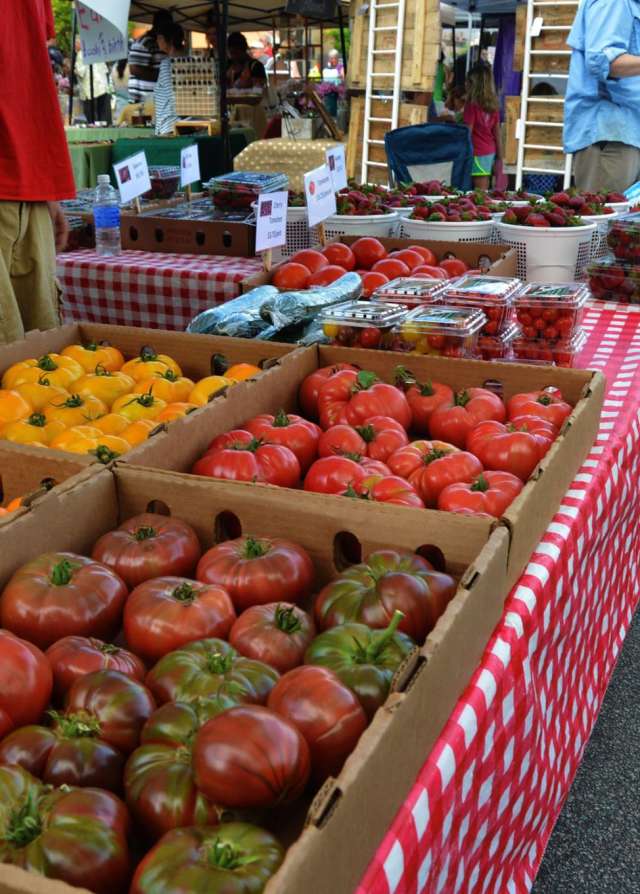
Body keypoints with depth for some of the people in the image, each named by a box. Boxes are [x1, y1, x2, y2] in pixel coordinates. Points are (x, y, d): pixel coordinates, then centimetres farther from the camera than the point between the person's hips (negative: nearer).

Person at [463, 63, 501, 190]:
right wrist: (499, 156, 16)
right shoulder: (493, 105, 6)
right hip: (491, 152, 7)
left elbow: (468, 132, -12)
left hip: (478, 154, -7)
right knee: (485, 191, 10)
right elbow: (497, 133, 10)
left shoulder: (472, 104, -13)